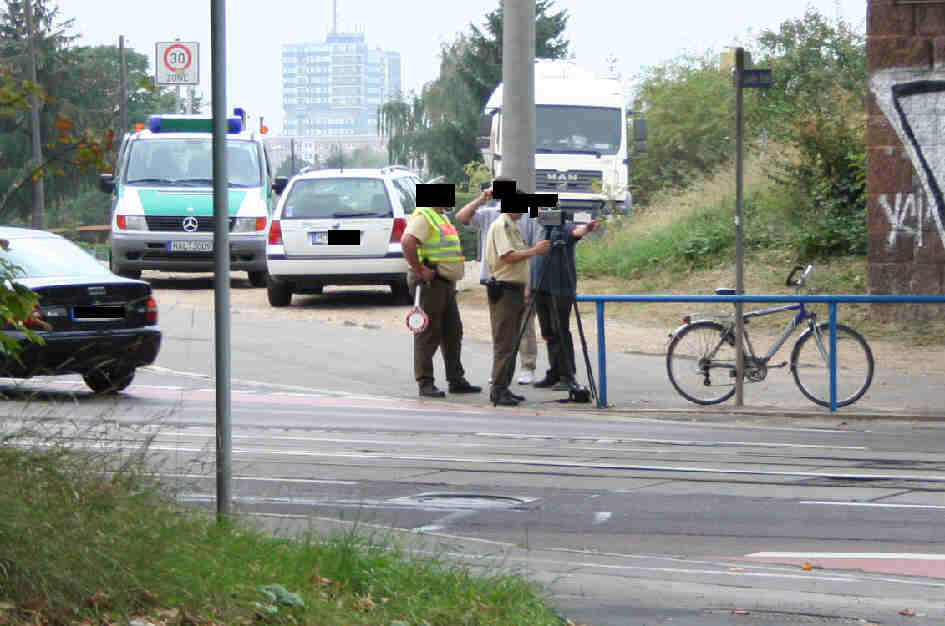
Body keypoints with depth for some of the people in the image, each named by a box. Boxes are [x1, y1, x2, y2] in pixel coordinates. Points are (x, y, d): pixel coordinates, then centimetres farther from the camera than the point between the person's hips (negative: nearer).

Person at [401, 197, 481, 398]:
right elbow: (407, 242, -28)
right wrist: (419, 270, -26)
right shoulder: (423, 216, -13)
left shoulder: (441, 217, 19)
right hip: (430, 282, -10)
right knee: (429, 333, -6)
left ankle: (456, 380, 20)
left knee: (453, 332, 12)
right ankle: (425, 383, -2)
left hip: (446, 283, 10)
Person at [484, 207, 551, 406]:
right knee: (504, 344, -9)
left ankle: (504, 388, 15)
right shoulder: (500, 227, -12)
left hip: (516, 290, 10)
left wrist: (535, 249, 10)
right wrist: (535, 251, -16)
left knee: (512, 344, 11)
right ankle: (498, 390, -7)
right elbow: (508, 257, -22)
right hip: (503, 290, -10)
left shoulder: (513, 227, 18)